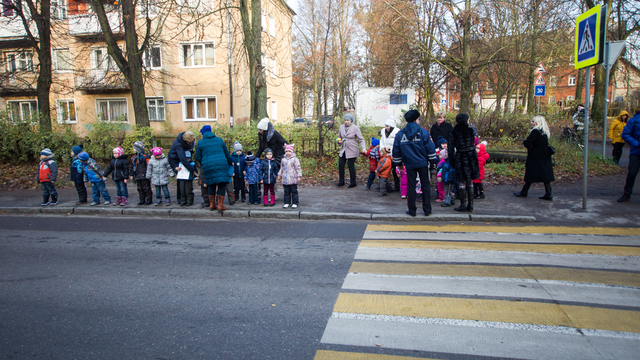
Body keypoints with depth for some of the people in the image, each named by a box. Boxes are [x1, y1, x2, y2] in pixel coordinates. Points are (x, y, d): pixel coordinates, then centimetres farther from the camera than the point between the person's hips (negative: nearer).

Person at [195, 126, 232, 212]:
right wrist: (230, 163, 34)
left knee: (211, 185, 14)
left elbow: (198, 157, 11)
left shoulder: (200, 143, 7)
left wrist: (202, 164, 31)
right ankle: (220, 205, -2)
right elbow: (227, 153, 19)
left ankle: (212, 204, 20)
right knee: (221, 185, 2)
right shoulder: (219, 140, 12)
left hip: (208, 166, 1)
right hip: (221, 165, -1)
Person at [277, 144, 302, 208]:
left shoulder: (295, 159, -3)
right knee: (286, 192, 10)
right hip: (285, 179, 4)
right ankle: (287, 202, 18)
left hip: (293, 179, -4)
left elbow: (298, 168, -4)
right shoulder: (283, 160, 11)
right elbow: (281, 168, 22)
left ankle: (295, 203, 9)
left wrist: (299, 176, -9)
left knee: (294, 191, 2)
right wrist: (279, 175, 21)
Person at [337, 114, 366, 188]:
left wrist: (363, 148, -24)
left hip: (352, 150, -5)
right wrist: (339, 141, -3)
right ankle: (341, 182, 16)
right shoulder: (342, 127, 6)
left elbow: (361, 139, -8)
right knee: (340, 165, 1)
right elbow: (339, 137, 20)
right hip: (343, 150, 5)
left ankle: (353, 183, 13)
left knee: (351, 166, -1)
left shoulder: (355, 128, -8)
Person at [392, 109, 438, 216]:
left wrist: (398, 162, 16)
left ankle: (412, 210, 12)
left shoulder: (399, 134, 2)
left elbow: (396, 151, 6)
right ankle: (427, 210, 12)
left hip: (409, 164, 1)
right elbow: (430, 148, -6)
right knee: (425, 186, 9)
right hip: (423, 163, -1)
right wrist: (433, 161, 3)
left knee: (411, 187, 7)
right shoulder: (423, 132, -5)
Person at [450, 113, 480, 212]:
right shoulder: (471, 131, 0)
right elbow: (474, 144, 4)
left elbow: (451, 149, -3)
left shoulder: (453, 133, -3)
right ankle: (470, 205, 13)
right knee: (470, 182, 10)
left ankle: (463, 205, 7)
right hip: (471, 157, 2)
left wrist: (452, 159, 5)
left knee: (462, 182, 5)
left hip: (460, 158, -2)